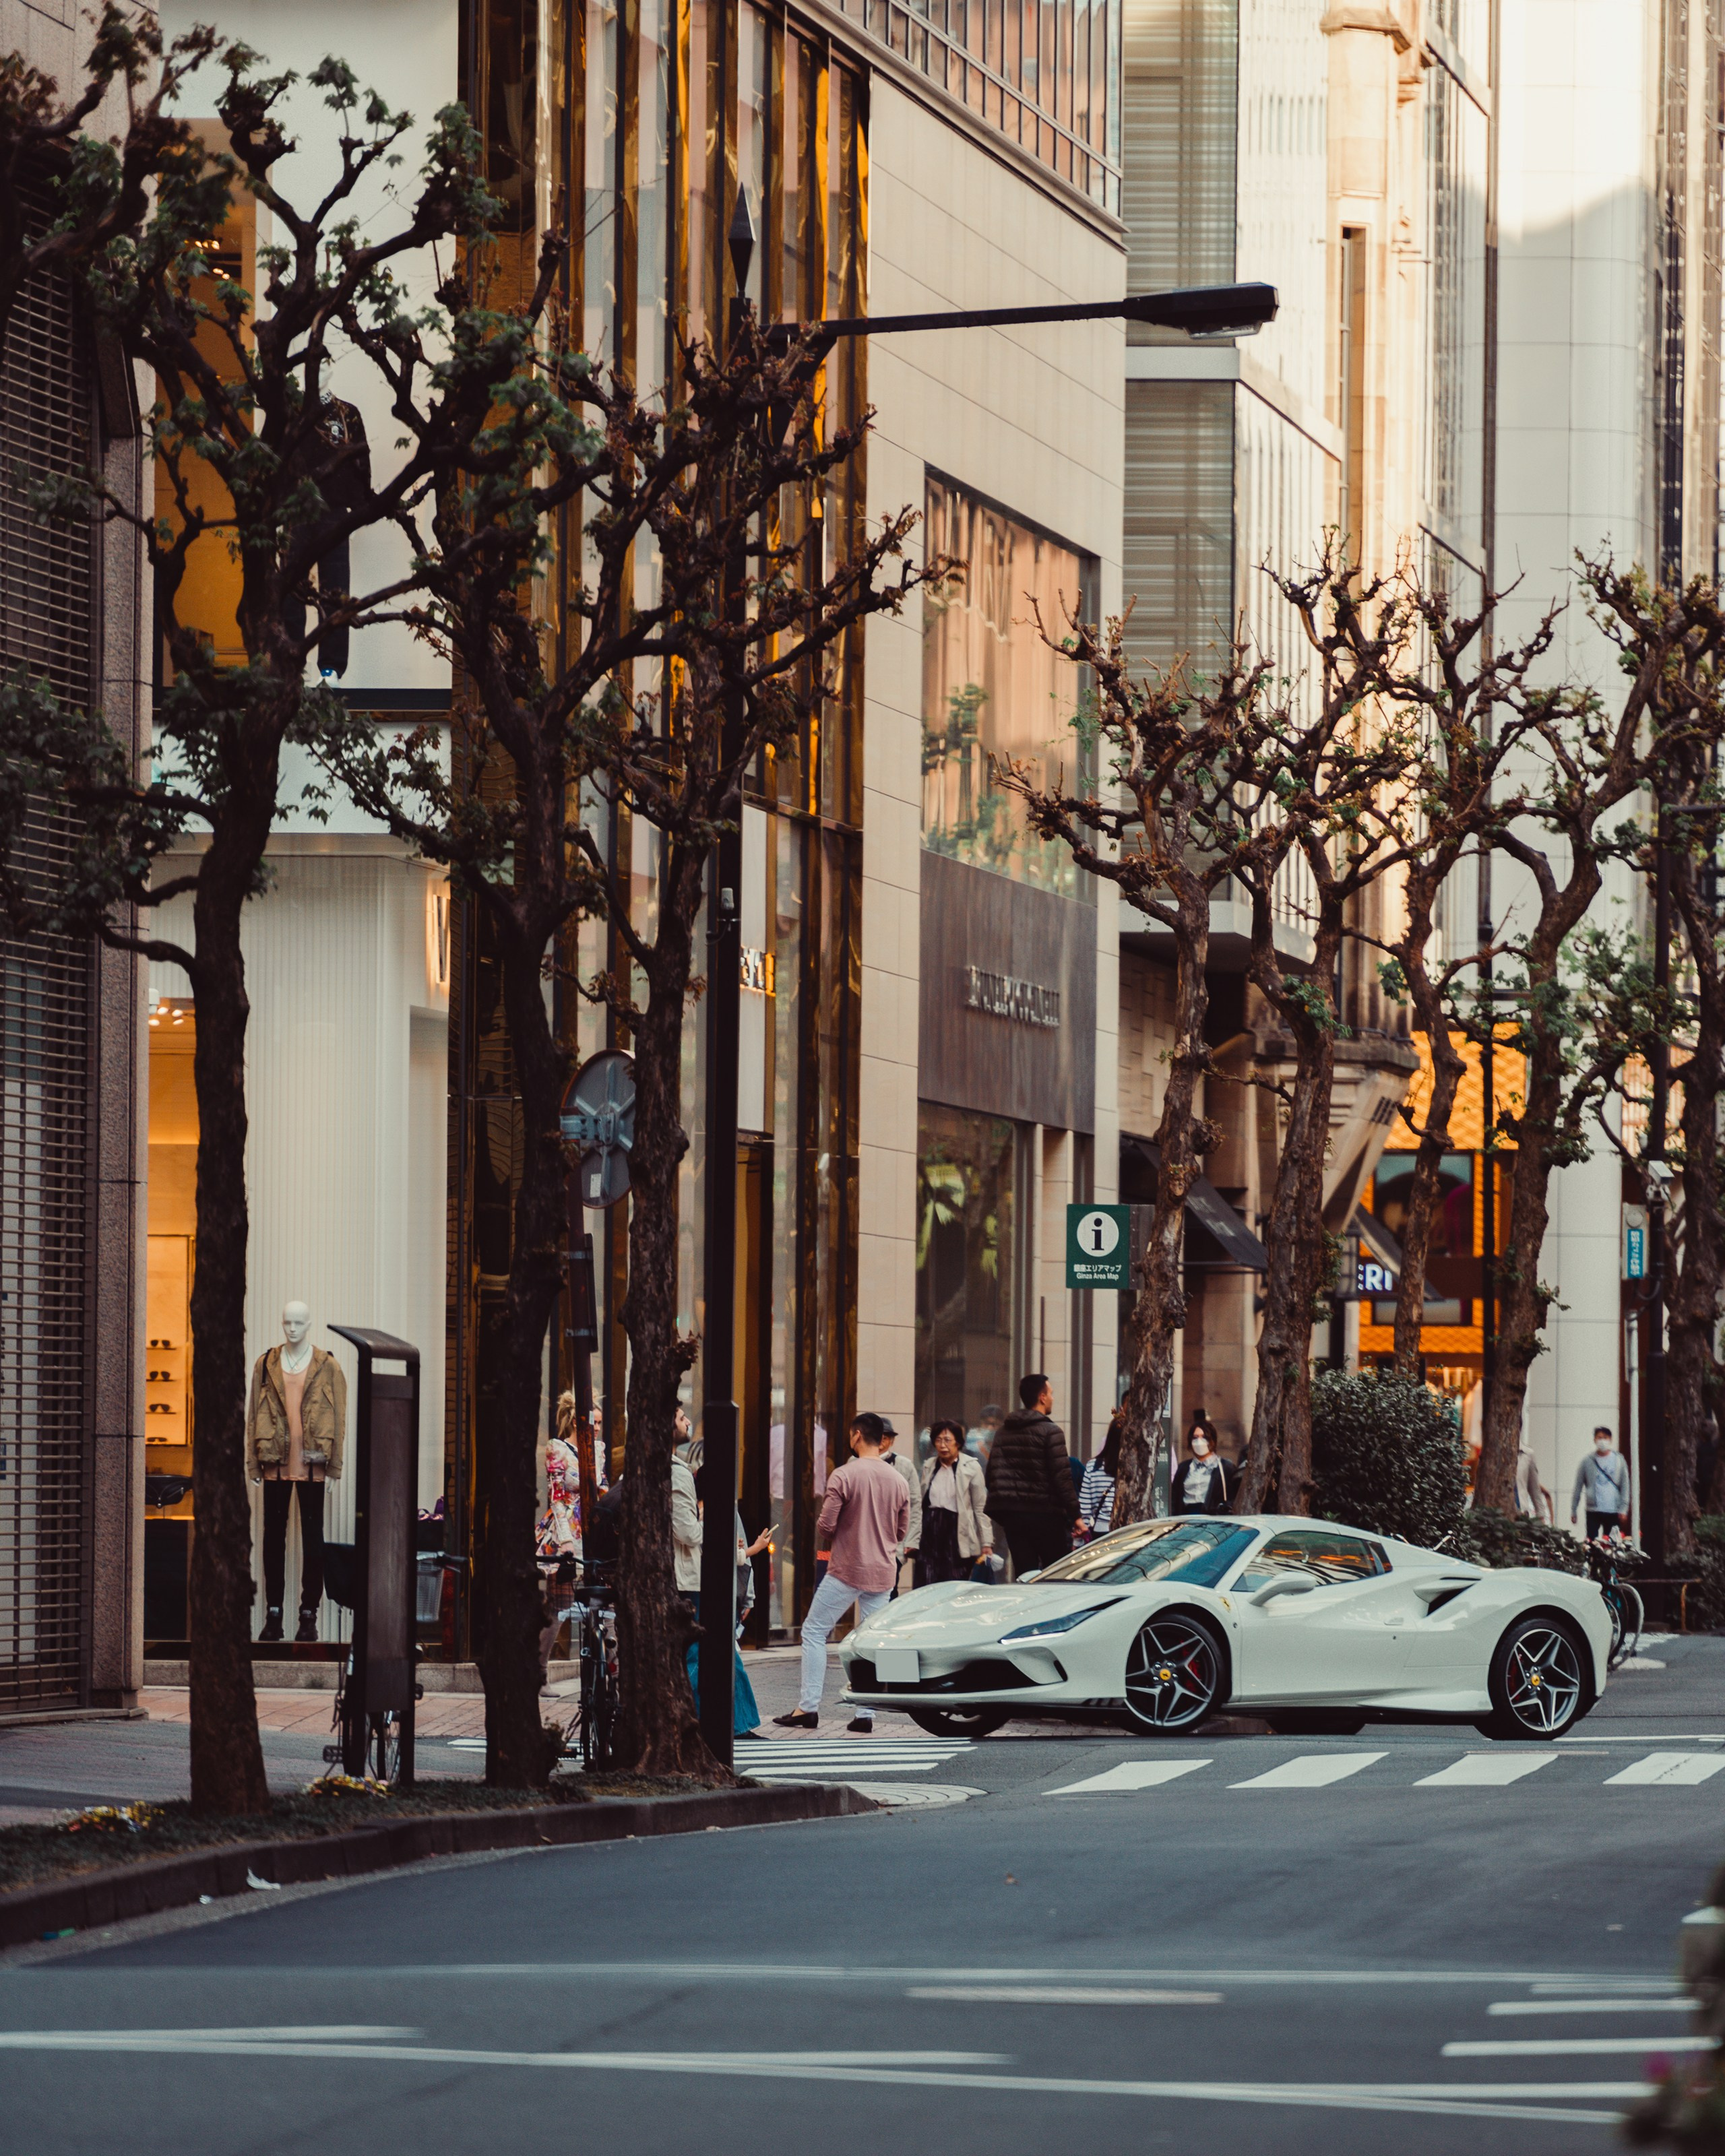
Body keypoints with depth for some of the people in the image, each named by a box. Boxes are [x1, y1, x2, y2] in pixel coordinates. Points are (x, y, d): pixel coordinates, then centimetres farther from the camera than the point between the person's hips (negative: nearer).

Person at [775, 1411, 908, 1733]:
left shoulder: (844, 1475, -12)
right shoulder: (897, 1480, 5)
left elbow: (826, 1526, -13)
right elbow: (902, 1531, 13)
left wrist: (825, 1540, 9)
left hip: (846, 1570, -5)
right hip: (883, 1573, 5)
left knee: (814, 1632, 6)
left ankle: (808, 1707, 1)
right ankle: (865, 1715, 2)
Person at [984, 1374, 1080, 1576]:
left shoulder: (1005, 1432, 10)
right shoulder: (1050, 1432, -8)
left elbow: (992, 1474, 10)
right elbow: (1062, 1477, -13)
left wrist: (997, 1511, 18)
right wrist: (1075, 1515, -10)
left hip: (1012, 1514, 5)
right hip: (1045, 1514, -5)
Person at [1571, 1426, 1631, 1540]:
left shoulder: (1619, 1460, 4)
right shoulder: (1588, 1461, 4)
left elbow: (1625, 1487, 2)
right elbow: (1578, 1487, 6)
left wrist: (1623, 1509, -7)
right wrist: (1573, 1510, 3)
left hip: (1613, 1512, 0)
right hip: (1593, 1511, 0)